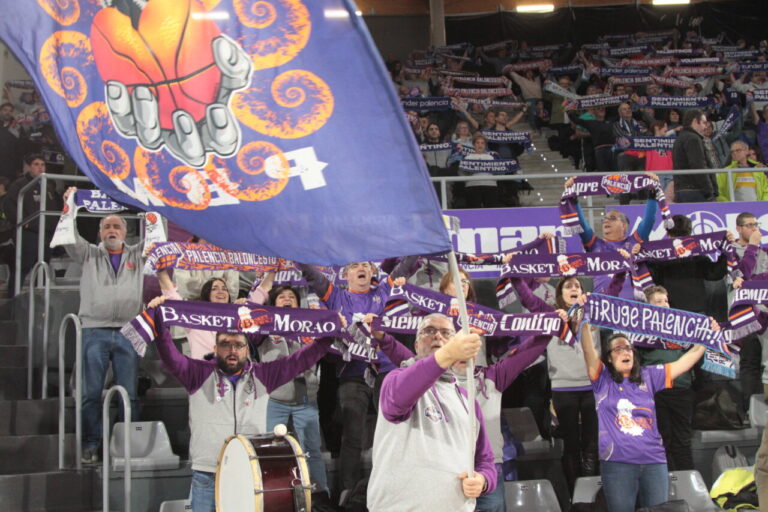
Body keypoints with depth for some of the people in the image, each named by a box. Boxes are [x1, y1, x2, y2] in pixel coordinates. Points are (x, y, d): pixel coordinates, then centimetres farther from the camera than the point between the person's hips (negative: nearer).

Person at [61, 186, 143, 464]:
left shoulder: (138, 255, 16)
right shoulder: (89, 255, 15)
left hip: (128, 333, 0)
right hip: (94, 331, 0)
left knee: (130, 393, 0)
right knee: (91, 392, -2)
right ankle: (91, 444, 5)